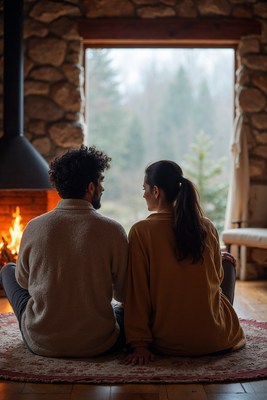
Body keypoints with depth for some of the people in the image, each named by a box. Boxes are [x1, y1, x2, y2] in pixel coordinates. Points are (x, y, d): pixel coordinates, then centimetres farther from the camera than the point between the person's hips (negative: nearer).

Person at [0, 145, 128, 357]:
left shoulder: (34, 227, -9)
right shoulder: (112, 230, -13)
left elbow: (24, 281, 8)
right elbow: (123, 293, -2)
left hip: (41, 343, 1)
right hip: (98, 344, -1)